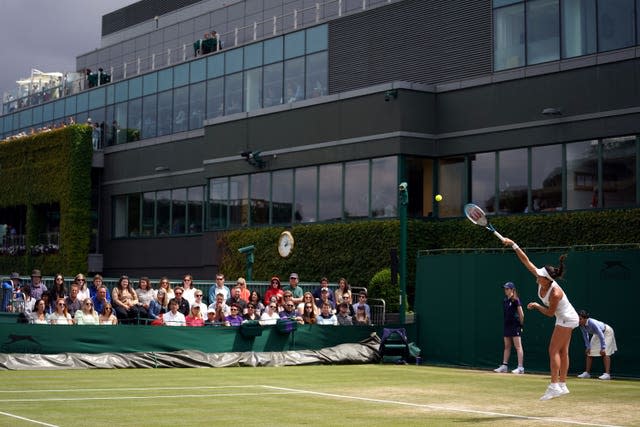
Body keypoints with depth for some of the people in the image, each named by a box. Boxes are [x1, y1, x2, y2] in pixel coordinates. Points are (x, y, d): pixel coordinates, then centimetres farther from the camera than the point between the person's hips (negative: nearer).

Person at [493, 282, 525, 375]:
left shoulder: (515, 300, -9)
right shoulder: (505, 300, 12)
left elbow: (521, 314, -8)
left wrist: (521, 324, -5)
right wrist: (505, 323, 11)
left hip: (515, 326, -8)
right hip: (506, 325, 8)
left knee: (518, 346, -7)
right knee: (507, 346, 12)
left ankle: (520, 367, -8)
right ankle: (504, 366, 16)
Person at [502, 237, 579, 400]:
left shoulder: (555, 293, -34)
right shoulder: (541, 279, -14)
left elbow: (550, 313, -20)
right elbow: (526, 261, -10)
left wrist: (537, 306, -7)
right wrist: (514, 245, -15)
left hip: (567, 319, -9)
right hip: (564, 319, 9)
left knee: (554, 350, -10)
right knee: (563, 352, 11)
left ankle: (554, 386, -11)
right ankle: (562, 385, 16)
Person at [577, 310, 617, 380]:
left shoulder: (592, 323, -40)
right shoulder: (581, 325, -18)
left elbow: (601, 335, -37)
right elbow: (585, 336, 0)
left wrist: (603, 348, -36)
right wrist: (588, 347, -4)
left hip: (607, 332, -8)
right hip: (597, 334, 8)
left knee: (605, 353, -21)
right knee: (589, 352, 4)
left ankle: (607, 374, -23)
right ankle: (587, 373, 11)